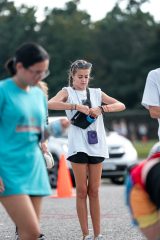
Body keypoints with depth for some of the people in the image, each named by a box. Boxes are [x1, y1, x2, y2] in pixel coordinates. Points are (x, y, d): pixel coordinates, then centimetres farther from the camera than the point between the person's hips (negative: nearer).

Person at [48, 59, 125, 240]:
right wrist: (77, 106, -23)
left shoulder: (96, 93, 14)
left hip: (96, 144, 3)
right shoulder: (68, 92, 5)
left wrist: (101, 109, -11)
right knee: (82, 191, -1)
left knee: (94, 191, 6)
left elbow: (121, 105, 6)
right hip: (78, 145, -3)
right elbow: (50, 104, -16)